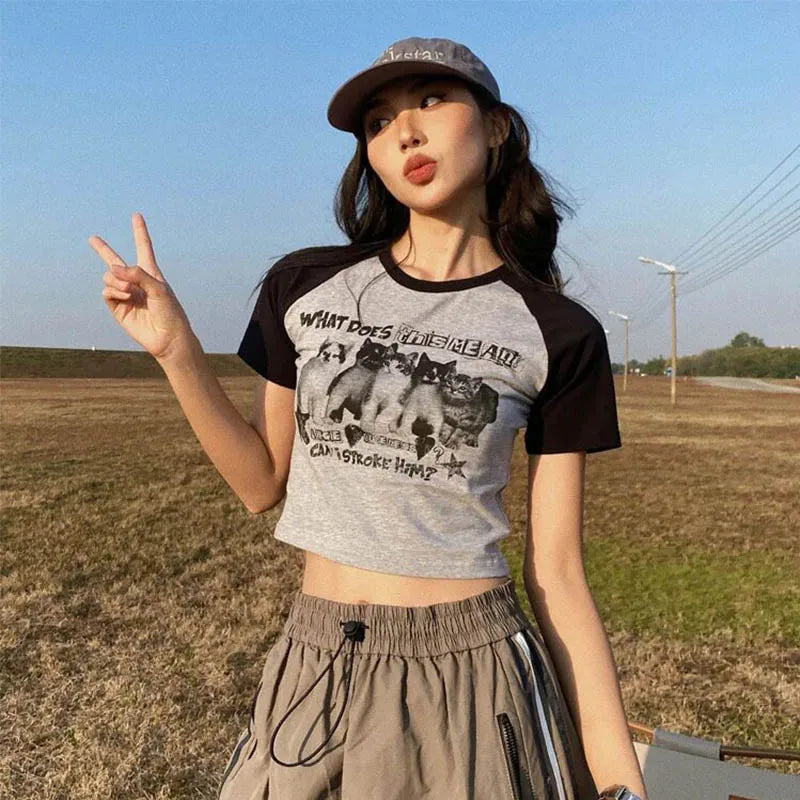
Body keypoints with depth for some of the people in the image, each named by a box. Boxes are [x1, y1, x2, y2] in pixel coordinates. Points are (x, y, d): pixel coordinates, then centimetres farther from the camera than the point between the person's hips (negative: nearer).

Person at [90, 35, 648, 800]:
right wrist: (177, 351, -7)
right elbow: (263, 483, 5)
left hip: (476, 679, -1)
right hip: (312, 671, 2)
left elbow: (556, 572, -4)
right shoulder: (304, 287, -2)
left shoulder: (558, 335, -6)